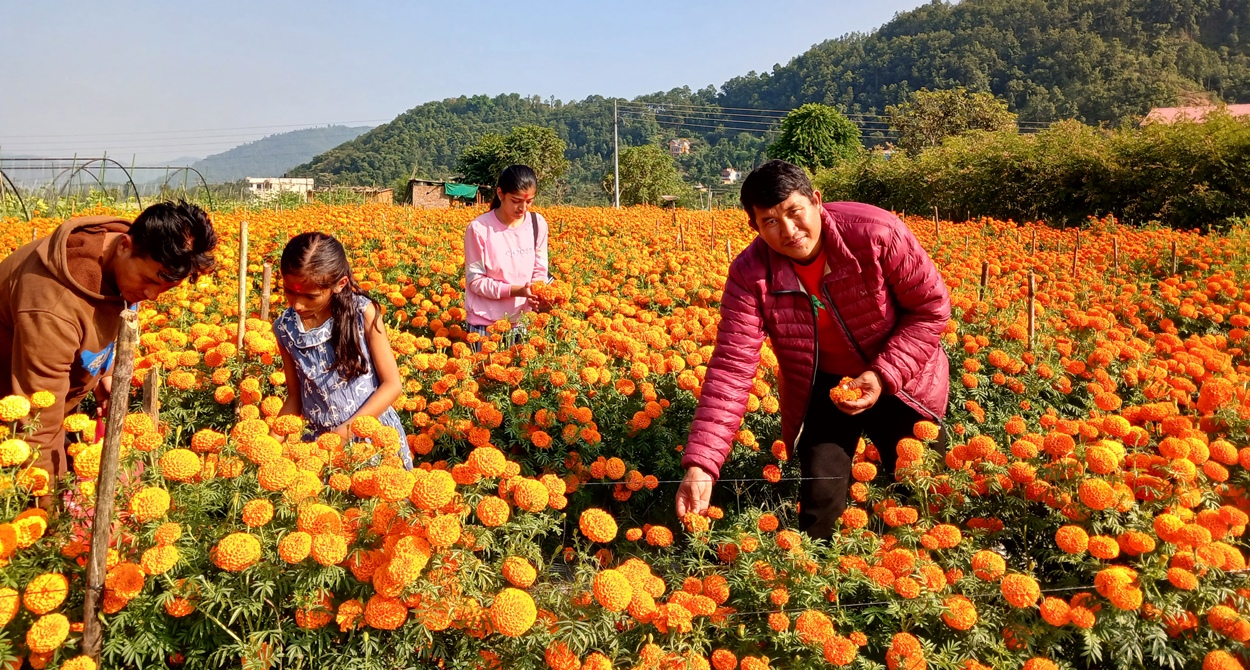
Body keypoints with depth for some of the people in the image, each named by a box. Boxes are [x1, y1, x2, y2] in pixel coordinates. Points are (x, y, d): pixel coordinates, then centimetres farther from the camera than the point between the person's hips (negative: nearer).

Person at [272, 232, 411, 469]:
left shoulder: (363, 313, -13)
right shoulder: (285, 328, -4)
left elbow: (392, 384, -9)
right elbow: (295, 397, 7)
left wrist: (346, 431, -16)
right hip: (320, 440, 3)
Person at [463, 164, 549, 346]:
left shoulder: (538, 224, -1)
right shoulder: (479, 228, -13)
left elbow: (540, 272, 4)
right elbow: (475, 280, -11)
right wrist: (516, 290, -22)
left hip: (524, 322, 3)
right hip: (486, 324, -3)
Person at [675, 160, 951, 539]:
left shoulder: (877, 233, -26)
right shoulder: (750, 275, -22)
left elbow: (933, 308, -14)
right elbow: (732, 367, -26)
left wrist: (885, 375, -24)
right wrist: (700, 464, -35)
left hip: (900, 383, 0)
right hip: (820, 388, 0)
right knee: (820, 495, -7)